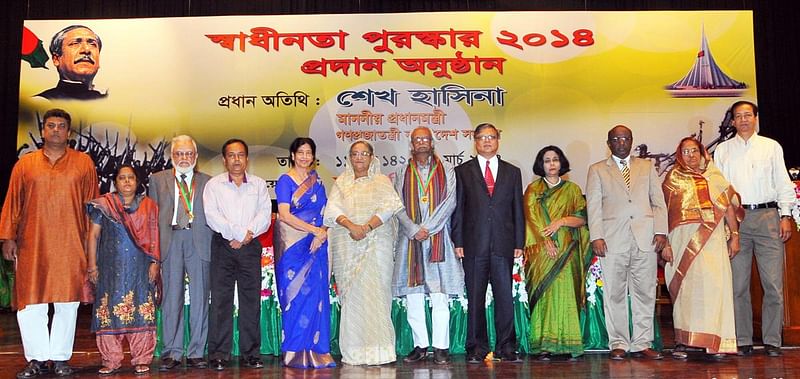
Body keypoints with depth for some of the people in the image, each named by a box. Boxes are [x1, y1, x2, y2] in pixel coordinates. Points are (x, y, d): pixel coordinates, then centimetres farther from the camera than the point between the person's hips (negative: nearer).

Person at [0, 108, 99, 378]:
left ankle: (60, 357, 14)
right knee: (30, 303, 0)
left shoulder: (83, 163, 7)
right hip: (31, 245, 1)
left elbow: (91, 204, 6)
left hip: (70, 246, -1)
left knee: (67, 303, 3)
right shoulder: (25, 164, 10)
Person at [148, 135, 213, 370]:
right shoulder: (158, 179, 15)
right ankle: (172, 353, 7)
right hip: (170, 242, 0)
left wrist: (214, 245, -2)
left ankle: (196, 353, 8)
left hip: (199, 242, 0)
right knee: (171, 298, 1)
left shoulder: (207, 182, 13)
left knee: (200, 298, 1)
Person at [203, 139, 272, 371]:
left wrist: (245, 235, -11)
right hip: (223, 246, -1)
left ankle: (250, 354, 6)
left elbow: (265, 215, 2)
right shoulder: (214, 185, 8)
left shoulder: (258, 184, 13)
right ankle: (218, 355, 0)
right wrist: (238, 233, -13)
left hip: (250, 246, 2)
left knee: (251, 299, 1)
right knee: (220, 299, -4)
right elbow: (212, 216, -6)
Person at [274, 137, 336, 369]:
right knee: (296, 295, -3)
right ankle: (295, 353, 4)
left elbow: (326, 211, 12)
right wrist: (315, 230, -15)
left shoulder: (317, 180, 14)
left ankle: (316, 351, 4)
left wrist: (322, 234, -7)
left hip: (316, 244, 4)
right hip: (292, 244, -4)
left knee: (316, 294, 0)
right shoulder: (285, 180, -1)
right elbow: (284, 215, -11)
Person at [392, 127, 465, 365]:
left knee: (440, 296, -5)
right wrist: (414, 229, -10)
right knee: (412, 295, 2)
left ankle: (440, 347, 0)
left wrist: (427, 227, -11)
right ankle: (420, 345, 10)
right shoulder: (402, 173, 12)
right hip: (410, 238, 2)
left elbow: (450, 201, -2)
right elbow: (398, 206, 5)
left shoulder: (446, 170, 8)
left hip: (438, 237, -2)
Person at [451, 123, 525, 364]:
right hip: (474, 244, -1)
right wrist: (458, 242, -2)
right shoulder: (463, 171, 10)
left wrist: (519, 243, 5)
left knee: (505, 297, 1)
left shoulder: (512, 172, 14)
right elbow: (457, 209, 6)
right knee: (475, 298, 2)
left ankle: (506, 347, 10)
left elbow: (518, 210, 12)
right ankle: (477, 348, 10)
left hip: (503, 244, 1)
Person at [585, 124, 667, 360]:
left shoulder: (647, 167, 18)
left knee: (645, 293, 2)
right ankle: (618, 344, 8)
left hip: (645, 239, 2)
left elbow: (658, 201, 12)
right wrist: (596, 236, -7)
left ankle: (642, 344, 9)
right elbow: (593, 206, 5)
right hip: (613, 240, -1)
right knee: (614, 294, 0)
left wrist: (661, 231, 0)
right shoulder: (597, 170, 12)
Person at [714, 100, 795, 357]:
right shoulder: (723, 150, 13)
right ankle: (743, 340, 8)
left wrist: (786, 215, -1)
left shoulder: (772, 146, 12)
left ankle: (772, 341, 5)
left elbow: (784, 183, 9)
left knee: (773, 283, -4)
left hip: (768, 216, 0)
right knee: (738, 284, 2)